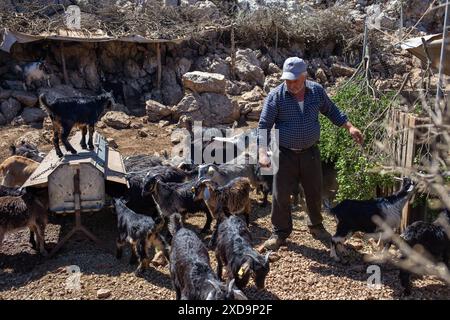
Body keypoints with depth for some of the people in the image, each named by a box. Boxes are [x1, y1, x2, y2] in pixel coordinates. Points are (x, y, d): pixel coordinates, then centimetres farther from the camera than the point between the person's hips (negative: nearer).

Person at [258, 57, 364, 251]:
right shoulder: (276, 96, -13)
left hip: (310, 153, 3)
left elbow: (331, 111, 14)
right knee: (281, 195, 2)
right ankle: (280, 232, 22)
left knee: (315, 193, 15)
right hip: (285, 155, -2)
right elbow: (264, 125, -13)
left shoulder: (317, 91, -2)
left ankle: (316, 226, 39)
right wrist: (263, 153, -24)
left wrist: (350, 127, 5)